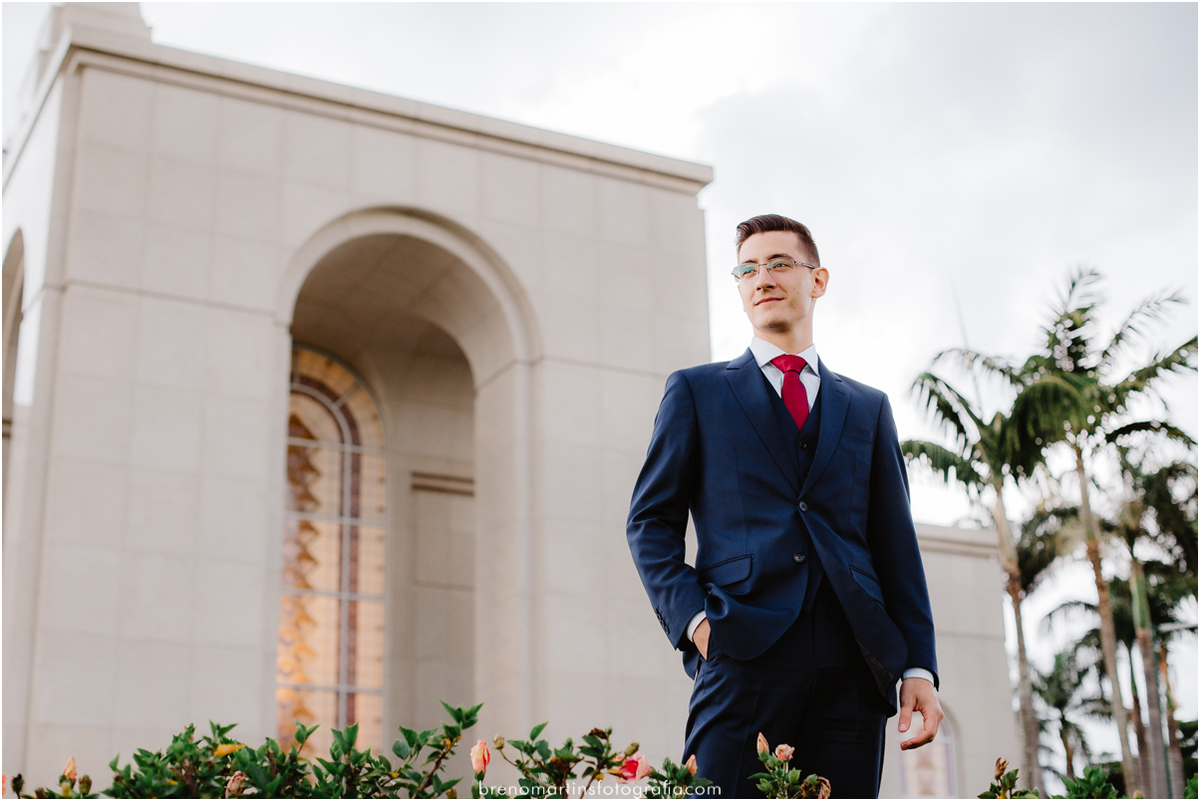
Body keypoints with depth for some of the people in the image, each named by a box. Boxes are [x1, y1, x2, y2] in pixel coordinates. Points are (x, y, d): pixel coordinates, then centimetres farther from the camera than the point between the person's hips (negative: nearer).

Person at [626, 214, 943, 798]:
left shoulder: (868, 409, 21)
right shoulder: (696, 391, 16)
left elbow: (896, 548, 16)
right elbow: (651, 520, 11)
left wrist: (918, 667, 5)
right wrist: (693, 616, -6)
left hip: (853, 668, 2)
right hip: (743, 656, -2)